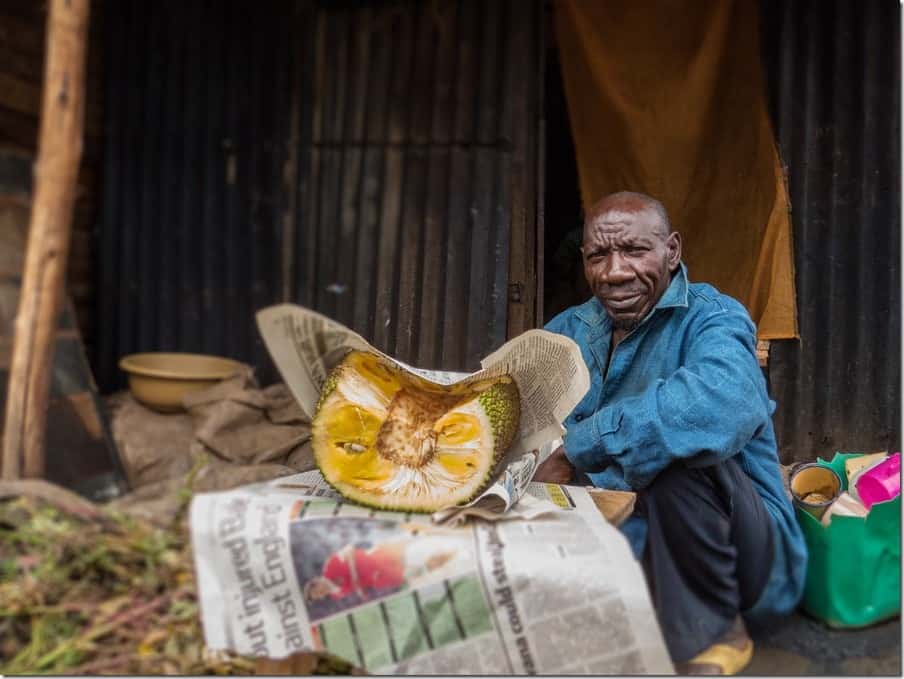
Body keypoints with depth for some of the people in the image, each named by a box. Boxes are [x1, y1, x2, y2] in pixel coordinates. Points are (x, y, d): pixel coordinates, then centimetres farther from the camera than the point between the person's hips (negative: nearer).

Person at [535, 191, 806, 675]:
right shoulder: (570, 330, 4)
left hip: (744, 552, -5)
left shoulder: (709, 318, -16)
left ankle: (709, 633, -10)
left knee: (678, 452, -32)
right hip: (626, 546, 5)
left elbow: (723, 403, -40)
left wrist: (576, 449, -34)